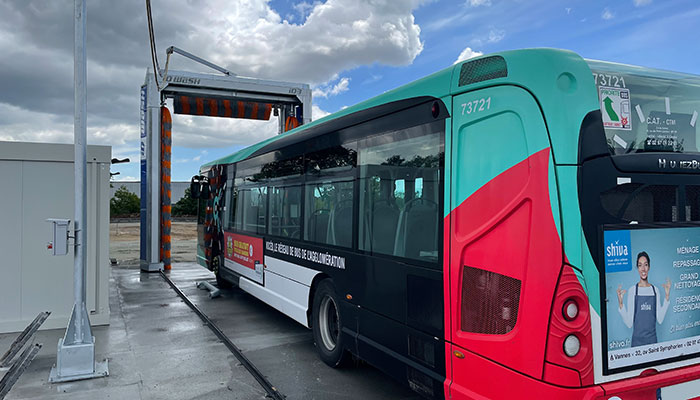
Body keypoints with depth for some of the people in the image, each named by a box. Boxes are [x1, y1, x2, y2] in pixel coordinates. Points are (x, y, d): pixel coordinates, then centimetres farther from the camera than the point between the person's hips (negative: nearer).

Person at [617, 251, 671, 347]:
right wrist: (621, 304, -19)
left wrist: (667, 297, -1)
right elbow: (629, 323, -7)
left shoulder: (655, 290, 4)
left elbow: (660, 319, 0)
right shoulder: (632, 290, -6)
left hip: (652, 339, 3)